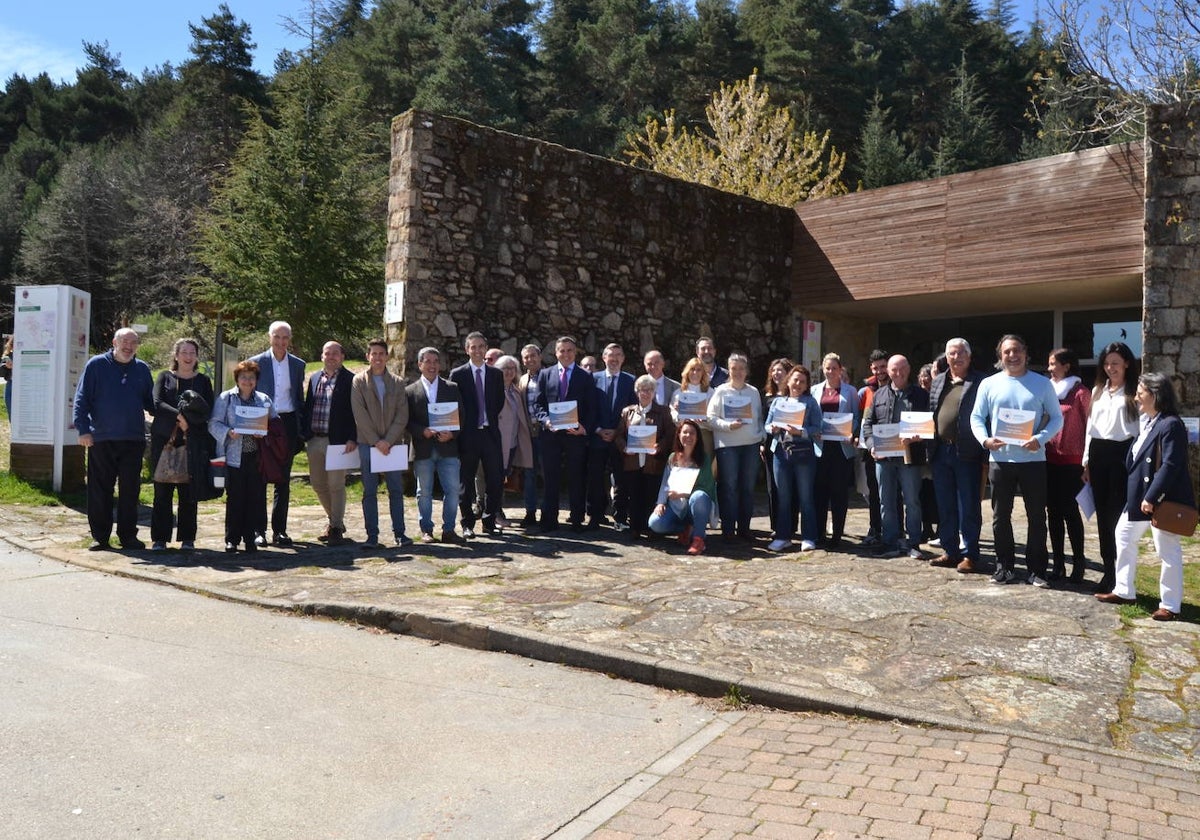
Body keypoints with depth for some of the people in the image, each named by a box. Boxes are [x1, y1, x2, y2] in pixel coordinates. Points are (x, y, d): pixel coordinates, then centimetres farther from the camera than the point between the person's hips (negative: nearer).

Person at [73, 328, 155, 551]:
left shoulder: (142, 369, 11)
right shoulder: (97, 364, 2)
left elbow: (150, 402, 19)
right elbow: (81, 399, 0)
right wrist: (83, 430, -9)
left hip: (133, 440, 2)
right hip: (101, 439, -2)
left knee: (130, 490, 5)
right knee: (100, 490, 4)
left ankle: (128, 535, 14)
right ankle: (99, 536, 13)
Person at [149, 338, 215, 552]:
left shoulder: (203, 381, 14)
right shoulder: (165, 377, 12)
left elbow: (209, 411, 2)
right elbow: (156, 403, -4)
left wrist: (188, 417, -13)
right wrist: (178, 416, -17)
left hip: (193, 443, 0)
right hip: (165, 440, 0)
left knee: (189, 492, 0)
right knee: (163, 490, 0)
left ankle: (187, 538, 7)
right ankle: (159, 538, 6)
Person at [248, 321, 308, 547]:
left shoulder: (297, 364, 9)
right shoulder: (256, 362, 1)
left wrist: (303, 430, 6)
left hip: (288, 424, 3)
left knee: (283, 481, 7)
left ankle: (279, 530, 13)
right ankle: (259, 530, 7)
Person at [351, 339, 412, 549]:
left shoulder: (397, 382, 10)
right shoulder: (359, 381, 4)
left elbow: (402, 414, 3)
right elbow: (359, 414, -3)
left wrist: (388, 440, -9)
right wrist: (375, 441, -11)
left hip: (393, 443, 2)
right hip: (368, 443, -1)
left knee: (396, 489, 2)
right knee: (369, 491, 1)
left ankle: (399, 533, 8)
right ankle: (372, 535, 5)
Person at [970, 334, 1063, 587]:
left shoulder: (1042, 384, 3)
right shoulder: (989, 384, 5)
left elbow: (1057, 418, 3)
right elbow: (976, 417, 7)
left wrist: (1040, 439, -15)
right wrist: (985, 439, -12)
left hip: (1033, 459, -1)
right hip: (1000, 459, 1)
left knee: (1037, 517, 4)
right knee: (1000, 517, 9)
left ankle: (1036, 570, 13)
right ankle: (1004, 566, 20)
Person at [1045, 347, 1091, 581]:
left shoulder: (1080, 393, -6)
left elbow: (1089, 426, -6)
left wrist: (1086, 460, -8)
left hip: (1071, 461, -6)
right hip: (1049, 460, 6)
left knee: (1070, 511, -2)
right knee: (1053, 512, 8)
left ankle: (1078, 562, 9)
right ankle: (1058, 563, 15)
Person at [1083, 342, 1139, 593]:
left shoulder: (1134, 393, -2)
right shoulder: (1098, 391, 16)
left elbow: (1142, 428, -7)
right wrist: (1086, 462, 14)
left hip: (1122, 453, -6)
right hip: (1098, 453, 6)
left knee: (1118, 514, -6)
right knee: (1102, 513, 8)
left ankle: (1119, 573, 1)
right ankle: (1108, 569, 17)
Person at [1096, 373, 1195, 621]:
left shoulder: (1170, 425, -18)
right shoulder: (1148, 422, 12)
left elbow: (1170, 466, -24)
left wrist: (1151, 497, -25)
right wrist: (1138, 497, 12)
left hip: (1163, 500, -10)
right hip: (1139, 497, 10)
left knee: (1168, 551, 0)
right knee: (1124, 536, 17)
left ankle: (1170, 605, 11)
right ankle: (1124, 591, 28)